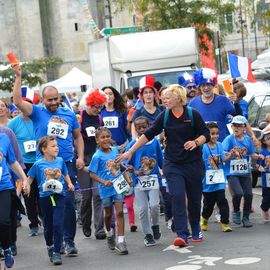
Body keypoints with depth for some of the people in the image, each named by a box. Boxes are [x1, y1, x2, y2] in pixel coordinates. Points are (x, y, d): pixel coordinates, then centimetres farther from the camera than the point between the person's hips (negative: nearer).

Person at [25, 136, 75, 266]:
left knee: (58, 224, -10)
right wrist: (26, 187, -11)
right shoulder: (38, 164, -5)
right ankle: (49, 247, 37)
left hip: (59, 196, 0)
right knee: (48, 226, 13)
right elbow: (30, 177, 5)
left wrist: (69, 184, 1)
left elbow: (65, 174, 17)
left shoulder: (60, 161, 1)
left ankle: (56, 252, -4)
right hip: (45, 198, 0)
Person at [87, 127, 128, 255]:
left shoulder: (115, 150, 2)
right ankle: (109, 234, 40)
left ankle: (120, 241, -8)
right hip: (106, 188, -2)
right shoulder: (97, 156, -11)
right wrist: (104, 182, -21)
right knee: (108, 214, 13)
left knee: (119, 212, -7)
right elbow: (92, 174, -10)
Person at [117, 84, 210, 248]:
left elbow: (206, 134, -2)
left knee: (195, 199, 7)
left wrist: (196, 142, -23)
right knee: (177, 197, -12)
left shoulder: (193, 114, -5)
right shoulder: (164, 116, 2)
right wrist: (130, 152, -2)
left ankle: (196, 230, 30)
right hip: (172, 164, 1)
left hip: (193, 163, -1)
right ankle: (182, 235, -15)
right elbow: (148, 135, 2)